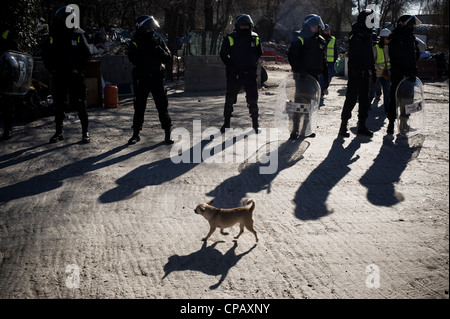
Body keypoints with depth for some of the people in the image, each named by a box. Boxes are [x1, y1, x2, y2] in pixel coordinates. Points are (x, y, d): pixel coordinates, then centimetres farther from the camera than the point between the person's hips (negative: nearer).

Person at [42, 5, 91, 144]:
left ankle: (85, 132, 8)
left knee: (80, 103, -1)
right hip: (59, 76, 3)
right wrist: (52, 69, 3)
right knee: (58, 104, 8)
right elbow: (46, 54, 13)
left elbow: (87, 54, -1)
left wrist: (78, 69, -9)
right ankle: (59, 132, 19)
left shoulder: (78, 34, -2)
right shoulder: (54, 35, 5)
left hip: (75, 76, -3)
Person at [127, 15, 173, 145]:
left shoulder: (158, 40, 6)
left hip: (157, 78, 1)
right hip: (141, 79, -1)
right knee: (139, 107, 5)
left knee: (163, 106, -1)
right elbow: (134, 59, -13)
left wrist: (158, 48, -13)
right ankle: (136, 134, 17)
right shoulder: (135, 43, 1)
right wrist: (144, 50, -20)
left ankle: (168, 134, 7)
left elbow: (168, 58, 1)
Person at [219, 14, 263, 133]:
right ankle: (226, 123, 15)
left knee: (253, 99, 3)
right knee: (230, 99, 5)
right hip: (234, 74, -2)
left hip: (250, 74, 2)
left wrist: (252, 64, 11)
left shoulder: (255, 38, 8)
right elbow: (223, 54, 3)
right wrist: (231, 66, -2)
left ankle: (255, 124, 12)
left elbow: (259, 53, 20)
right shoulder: (230, 39, -1)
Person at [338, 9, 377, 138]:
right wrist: (355, 71, -26)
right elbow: (353, 55, -20)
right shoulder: (356, 35, -12)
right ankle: (343, 125, 0)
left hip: (364, 73, 9)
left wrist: (373, 71, 22)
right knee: (351, 98, -7)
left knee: (364, 99, 11)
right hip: (356, 73, -9)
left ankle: (362, 126, 18)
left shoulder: (367, 35, 18)